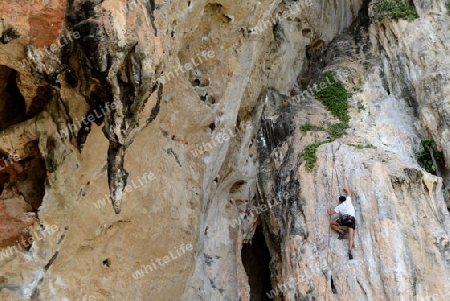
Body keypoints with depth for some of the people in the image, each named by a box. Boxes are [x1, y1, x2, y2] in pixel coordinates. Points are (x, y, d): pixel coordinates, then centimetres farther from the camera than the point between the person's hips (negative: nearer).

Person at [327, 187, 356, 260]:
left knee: (331, 224, 20)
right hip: (352, 219, 2)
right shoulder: (348, 200, 23)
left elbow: (330, 213, 20)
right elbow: (349, 193, 41)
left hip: (345, 218, -2)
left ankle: (341, 232, -2)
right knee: (351, 237, -7)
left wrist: (328, 209, 41)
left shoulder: (339, 207, 19)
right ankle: (350, 250, -32)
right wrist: (346, 189, 60)